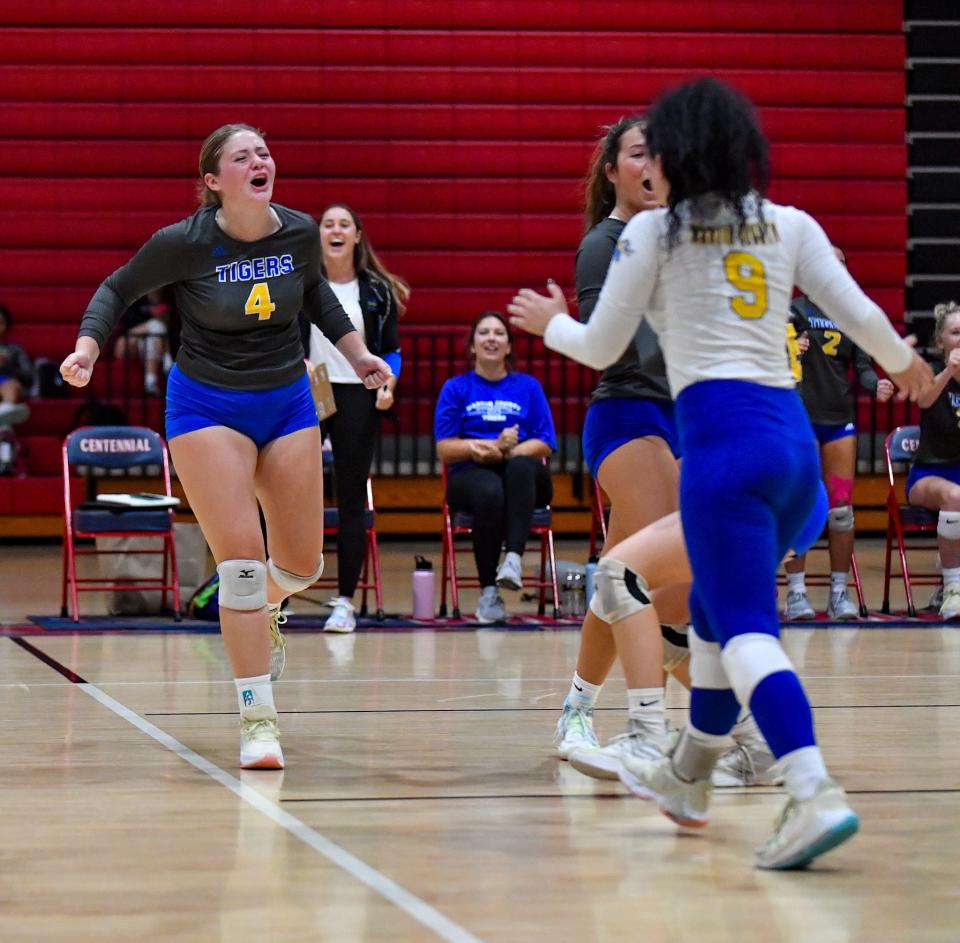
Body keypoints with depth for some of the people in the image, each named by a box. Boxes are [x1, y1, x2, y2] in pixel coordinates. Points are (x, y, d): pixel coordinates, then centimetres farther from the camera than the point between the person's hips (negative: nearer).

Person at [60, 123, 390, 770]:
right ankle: (258, 716, -8)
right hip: (206, 406, -4)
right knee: (240, 559, -15)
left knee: (302, 563, 7)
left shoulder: (300, 232, -6)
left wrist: (357, 352, 13)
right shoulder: (185, 243, -16)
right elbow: (120, 289, -1)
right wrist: (88, 348, -16)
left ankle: (262, 611, 45)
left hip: (288, 402, 4)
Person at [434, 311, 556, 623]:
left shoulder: (528, 386, 17)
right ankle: (489, 592, -35)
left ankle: (514, 558, -51)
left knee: (520, 466, -37)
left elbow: (544, 444, 6)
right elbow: (445, 449, 4)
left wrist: (508, 451, -15)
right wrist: (494, 444, -14)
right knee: (490, 492, -38)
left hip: (522, 477, 1)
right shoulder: (455, 388, 13)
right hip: (471, 475, -1)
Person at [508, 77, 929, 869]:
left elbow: (602, 347, 8)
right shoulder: (789, 226, 14)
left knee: (746, 627, -12)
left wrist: (551, 323, 29)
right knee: (715, 607, 23)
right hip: (793, 432, 6)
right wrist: (903, 363, 29)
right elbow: (862, 315, 9)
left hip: (723, 432, -6)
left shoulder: (652, 232, 3)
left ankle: (816, 796, -30)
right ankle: (688, 779, 36)